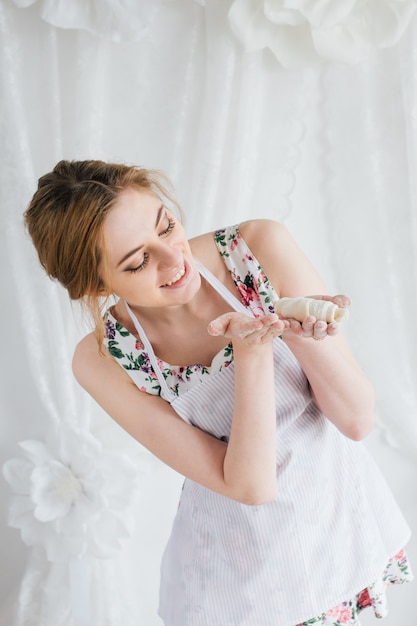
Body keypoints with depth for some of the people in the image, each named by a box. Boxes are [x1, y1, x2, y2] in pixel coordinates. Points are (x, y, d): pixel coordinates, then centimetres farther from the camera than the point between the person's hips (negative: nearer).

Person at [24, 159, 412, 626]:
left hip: (349, 517, 3)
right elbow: (249, 486, -22)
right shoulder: (103, 360, -21)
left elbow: (357, 420, -17)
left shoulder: (263, 249, -22)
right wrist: (252, 351, -34)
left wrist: (300, 330, -35)